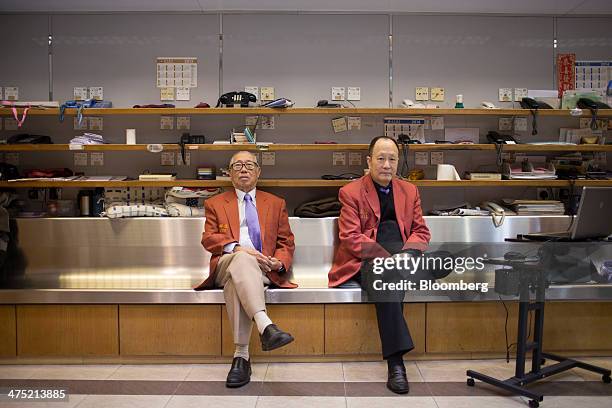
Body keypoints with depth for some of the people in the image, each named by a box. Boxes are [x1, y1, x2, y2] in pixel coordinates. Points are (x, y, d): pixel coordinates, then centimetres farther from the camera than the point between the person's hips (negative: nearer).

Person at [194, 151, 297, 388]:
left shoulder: (276, 203, 24)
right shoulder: (215, 204, 21)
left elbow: (286, 242, 19)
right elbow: (208, 238, 4)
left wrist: (279, 262, -5)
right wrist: (238, 248, -15)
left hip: (262, 269, 1)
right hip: (225, 265, -1)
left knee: (236, 279, -36)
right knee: (243, 259, -38)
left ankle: (241, 356, -40)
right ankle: (265, 326, -54)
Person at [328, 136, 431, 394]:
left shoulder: (409, 191, 16)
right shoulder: (351, 192, 1)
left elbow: (421, 231, 10)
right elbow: (351, 238, -9)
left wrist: (404, 256, -13)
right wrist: (388, 259, -21)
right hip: (360, 264, -4)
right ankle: (395, 361, -34)